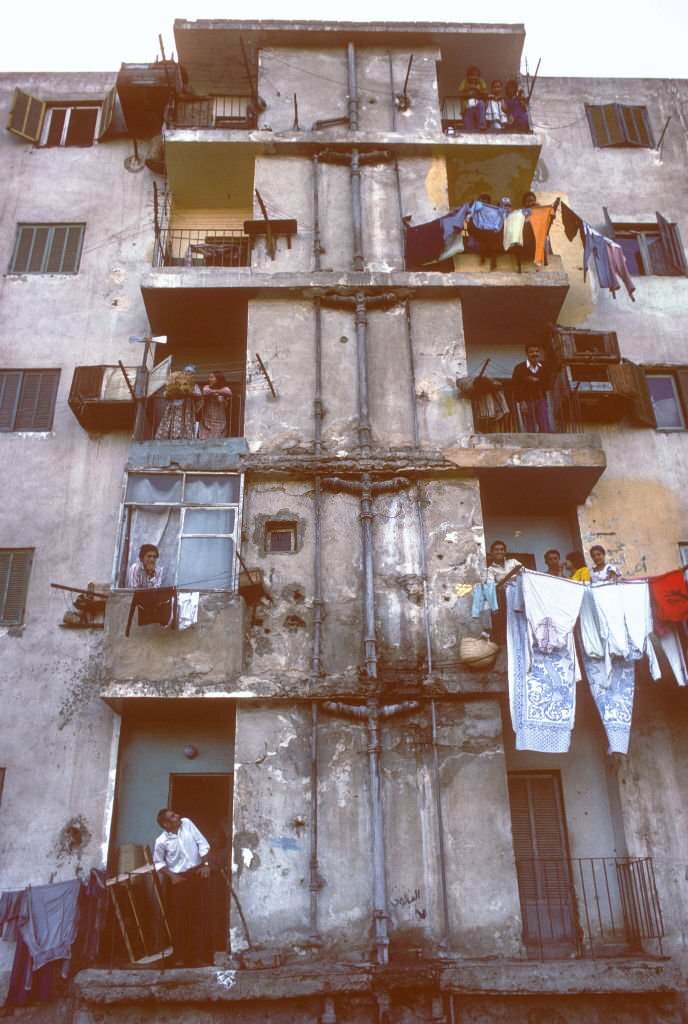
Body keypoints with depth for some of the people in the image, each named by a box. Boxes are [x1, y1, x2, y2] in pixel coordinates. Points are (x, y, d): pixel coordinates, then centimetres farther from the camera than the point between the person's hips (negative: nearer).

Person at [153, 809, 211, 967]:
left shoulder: (187, 823, -7)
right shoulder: (161, 841, -12)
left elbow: (202, 843, -3)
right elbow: (158, 862, 2)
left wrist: (205, 864, -9)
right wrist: (171, 876, -9)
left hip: (196, 874, 2)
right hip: (178, 879, -2)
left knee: (199, 914, 2)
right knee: (179, 917, 3)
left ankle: (199, 956, 10)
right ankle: (180, 956, 18)